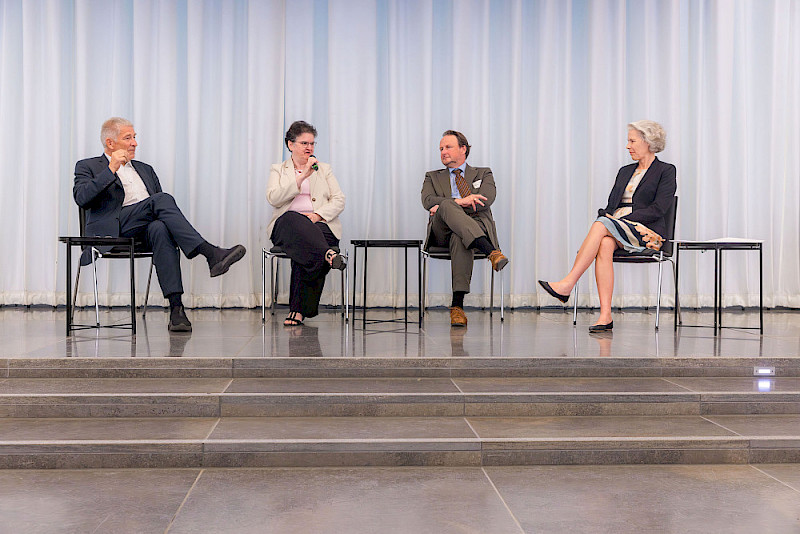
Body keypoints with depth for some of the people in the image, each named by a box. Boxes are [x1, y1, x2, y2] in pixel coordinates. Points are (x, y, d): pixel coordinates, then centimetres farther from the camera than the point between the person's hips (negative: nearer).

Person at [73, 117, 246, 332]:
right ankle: (211, 254, -40)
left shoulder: (145, 169, 32)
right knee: (162, 199, -30)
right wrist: (111, 169, -9)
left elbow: (161, 207, 25)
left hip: (147, 229, 4)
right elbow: (81, 198, -4)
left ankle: (176, 307, -46)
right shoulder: (89, 167, 17)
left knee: (161, 229, -36)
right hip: (114, 231, -4)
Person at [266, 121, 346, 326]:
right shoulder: (278, 170, 19)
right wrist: (303, 176, -9)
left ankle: (299, 309, -36)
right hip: (285, 226, -1)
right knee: (292, 219, -39)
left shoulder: (324, 169, 24)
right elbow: (273, 198, -3)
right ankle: (328, 254, -56)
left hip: (320, 224, 1)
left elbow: (339, 200, 11)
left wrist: (318, 214, -9)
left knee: (306, 247, -35)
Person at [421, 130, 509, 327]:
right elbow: (428, 200, 3)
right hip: (442, 232, 1)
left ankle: (457, 305, -47)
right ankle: (491, 252, -53)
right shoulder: (433, 177, 27)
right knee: (447, 206, -35)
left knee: (460, 239, -40)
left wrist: (449, 204, -11)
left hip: (476, 224, -1)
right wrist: (460, 202, -14)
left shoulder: (483, 174, 24)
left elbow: (486, 200, 1)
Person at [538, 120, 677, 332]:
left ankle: (568, 284, -40)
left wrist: (621, 219, -14)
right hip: (614, 229, 5)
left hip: (644, 231, -5)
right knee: (605, 244, -33)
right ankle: (605, 316, -40)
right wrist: (607, 216, -5)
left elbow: (657, 210, -7)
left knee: (602, 226, -33)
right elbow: (611, 205, 20)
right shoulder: (625, 171, 26)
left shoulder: (666, 171, 6)